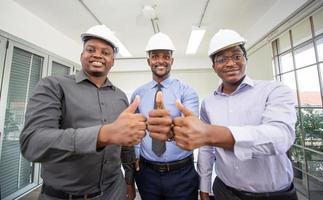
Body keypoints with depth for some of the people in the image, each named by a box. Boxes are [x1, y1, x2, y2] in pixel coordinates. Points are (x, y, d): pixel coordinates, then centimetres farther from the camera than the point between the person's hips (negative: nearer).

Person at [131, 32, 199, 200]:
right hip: (147, 172, 3)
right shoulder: (138, 94, -2)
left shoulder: (186, 91, -11)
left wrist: (172, 129, -47)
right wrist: (135, 158, -2)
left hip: (182, 173, -1)